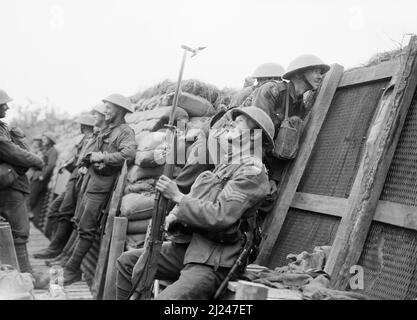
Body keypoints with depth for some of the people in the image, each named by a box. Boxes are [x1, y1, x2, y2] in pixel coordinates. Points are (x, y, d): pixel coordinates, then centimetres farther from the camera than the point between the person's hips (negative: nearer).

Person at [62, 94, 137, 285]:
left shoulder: (125, 132, -9)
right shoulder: (106, 131, 19)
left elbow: (129, 154, -26)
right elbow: (87, 155, 25)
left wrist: (102, 157, -21)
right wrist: (91, 157, 4)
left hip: (102, 185, -9)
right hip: (91, 181, 9)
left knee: (86, 228, -7)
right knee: (83, 224, 13)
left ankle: (72, 269, -3)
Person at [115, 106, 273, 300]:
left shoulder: (252, 172, -12)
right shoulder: (224, 166, 19)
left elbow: (220, 217, -24)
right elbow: (193, 199, 24)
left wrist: (178, 196, -14)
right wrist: (174, 215, 1)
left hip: (212, 262, -10)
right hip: (186, 247, 10)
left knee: (167, 297, -31)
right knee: (127, 263, 11)